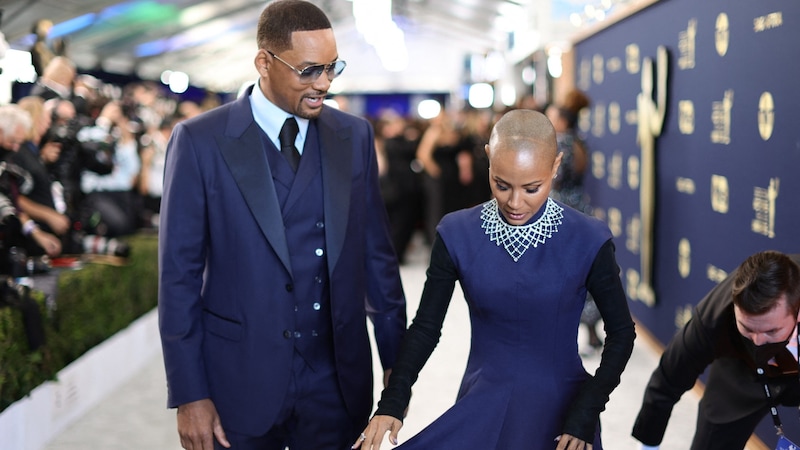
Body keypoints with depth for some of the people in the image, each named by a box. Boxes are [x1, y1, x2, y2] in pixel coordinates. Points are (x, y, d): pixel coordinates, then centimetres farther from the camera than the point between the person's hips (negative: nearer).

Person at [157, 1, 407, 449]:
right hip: (240, 383, -2)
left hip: (336, 381, 3)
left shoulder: (355, 136, 4)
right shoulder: (200, 142, -6)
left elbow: (377, 253, 8)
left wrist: (396, 357, 7)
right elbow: (179, 273, -6)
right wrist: (189, 395, -8)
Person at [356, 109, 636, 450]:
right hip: (481, 409, 2)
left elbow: (621, 332, -2)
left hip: (559, 410, -2)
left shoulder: (587, 240, -12)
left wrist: (586, 414, -11)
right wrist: (391, 403, -13)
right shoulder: (457, 235, -8)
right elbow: (425, 327, -1)